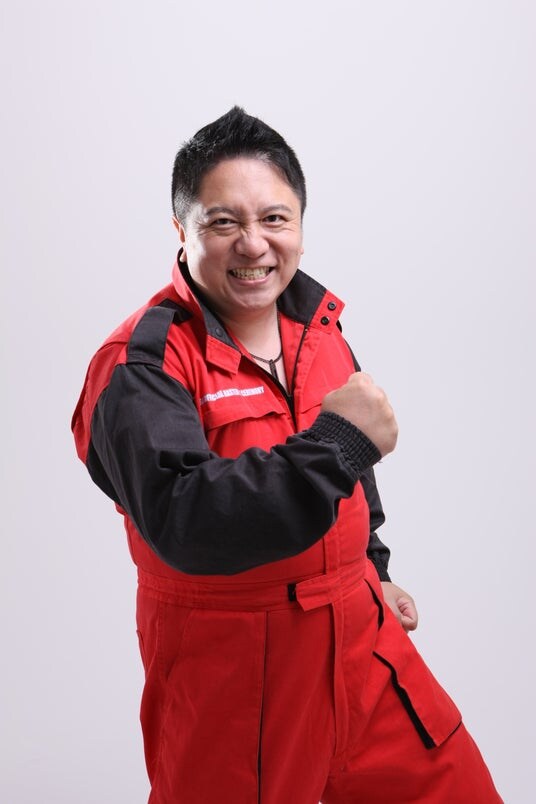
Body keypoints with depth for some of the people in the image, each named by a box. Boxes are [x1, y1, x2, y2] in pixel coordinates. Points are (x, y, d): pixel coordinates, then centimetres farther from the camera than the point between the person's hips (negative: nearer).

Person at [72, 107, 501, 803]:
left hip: (358, 638, 7)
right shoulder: (141, 365, -18)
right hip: (231, 674, -6)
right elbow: (182, 522, -31)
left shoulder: (319, 327, 5)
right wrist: (336, 440, -33)